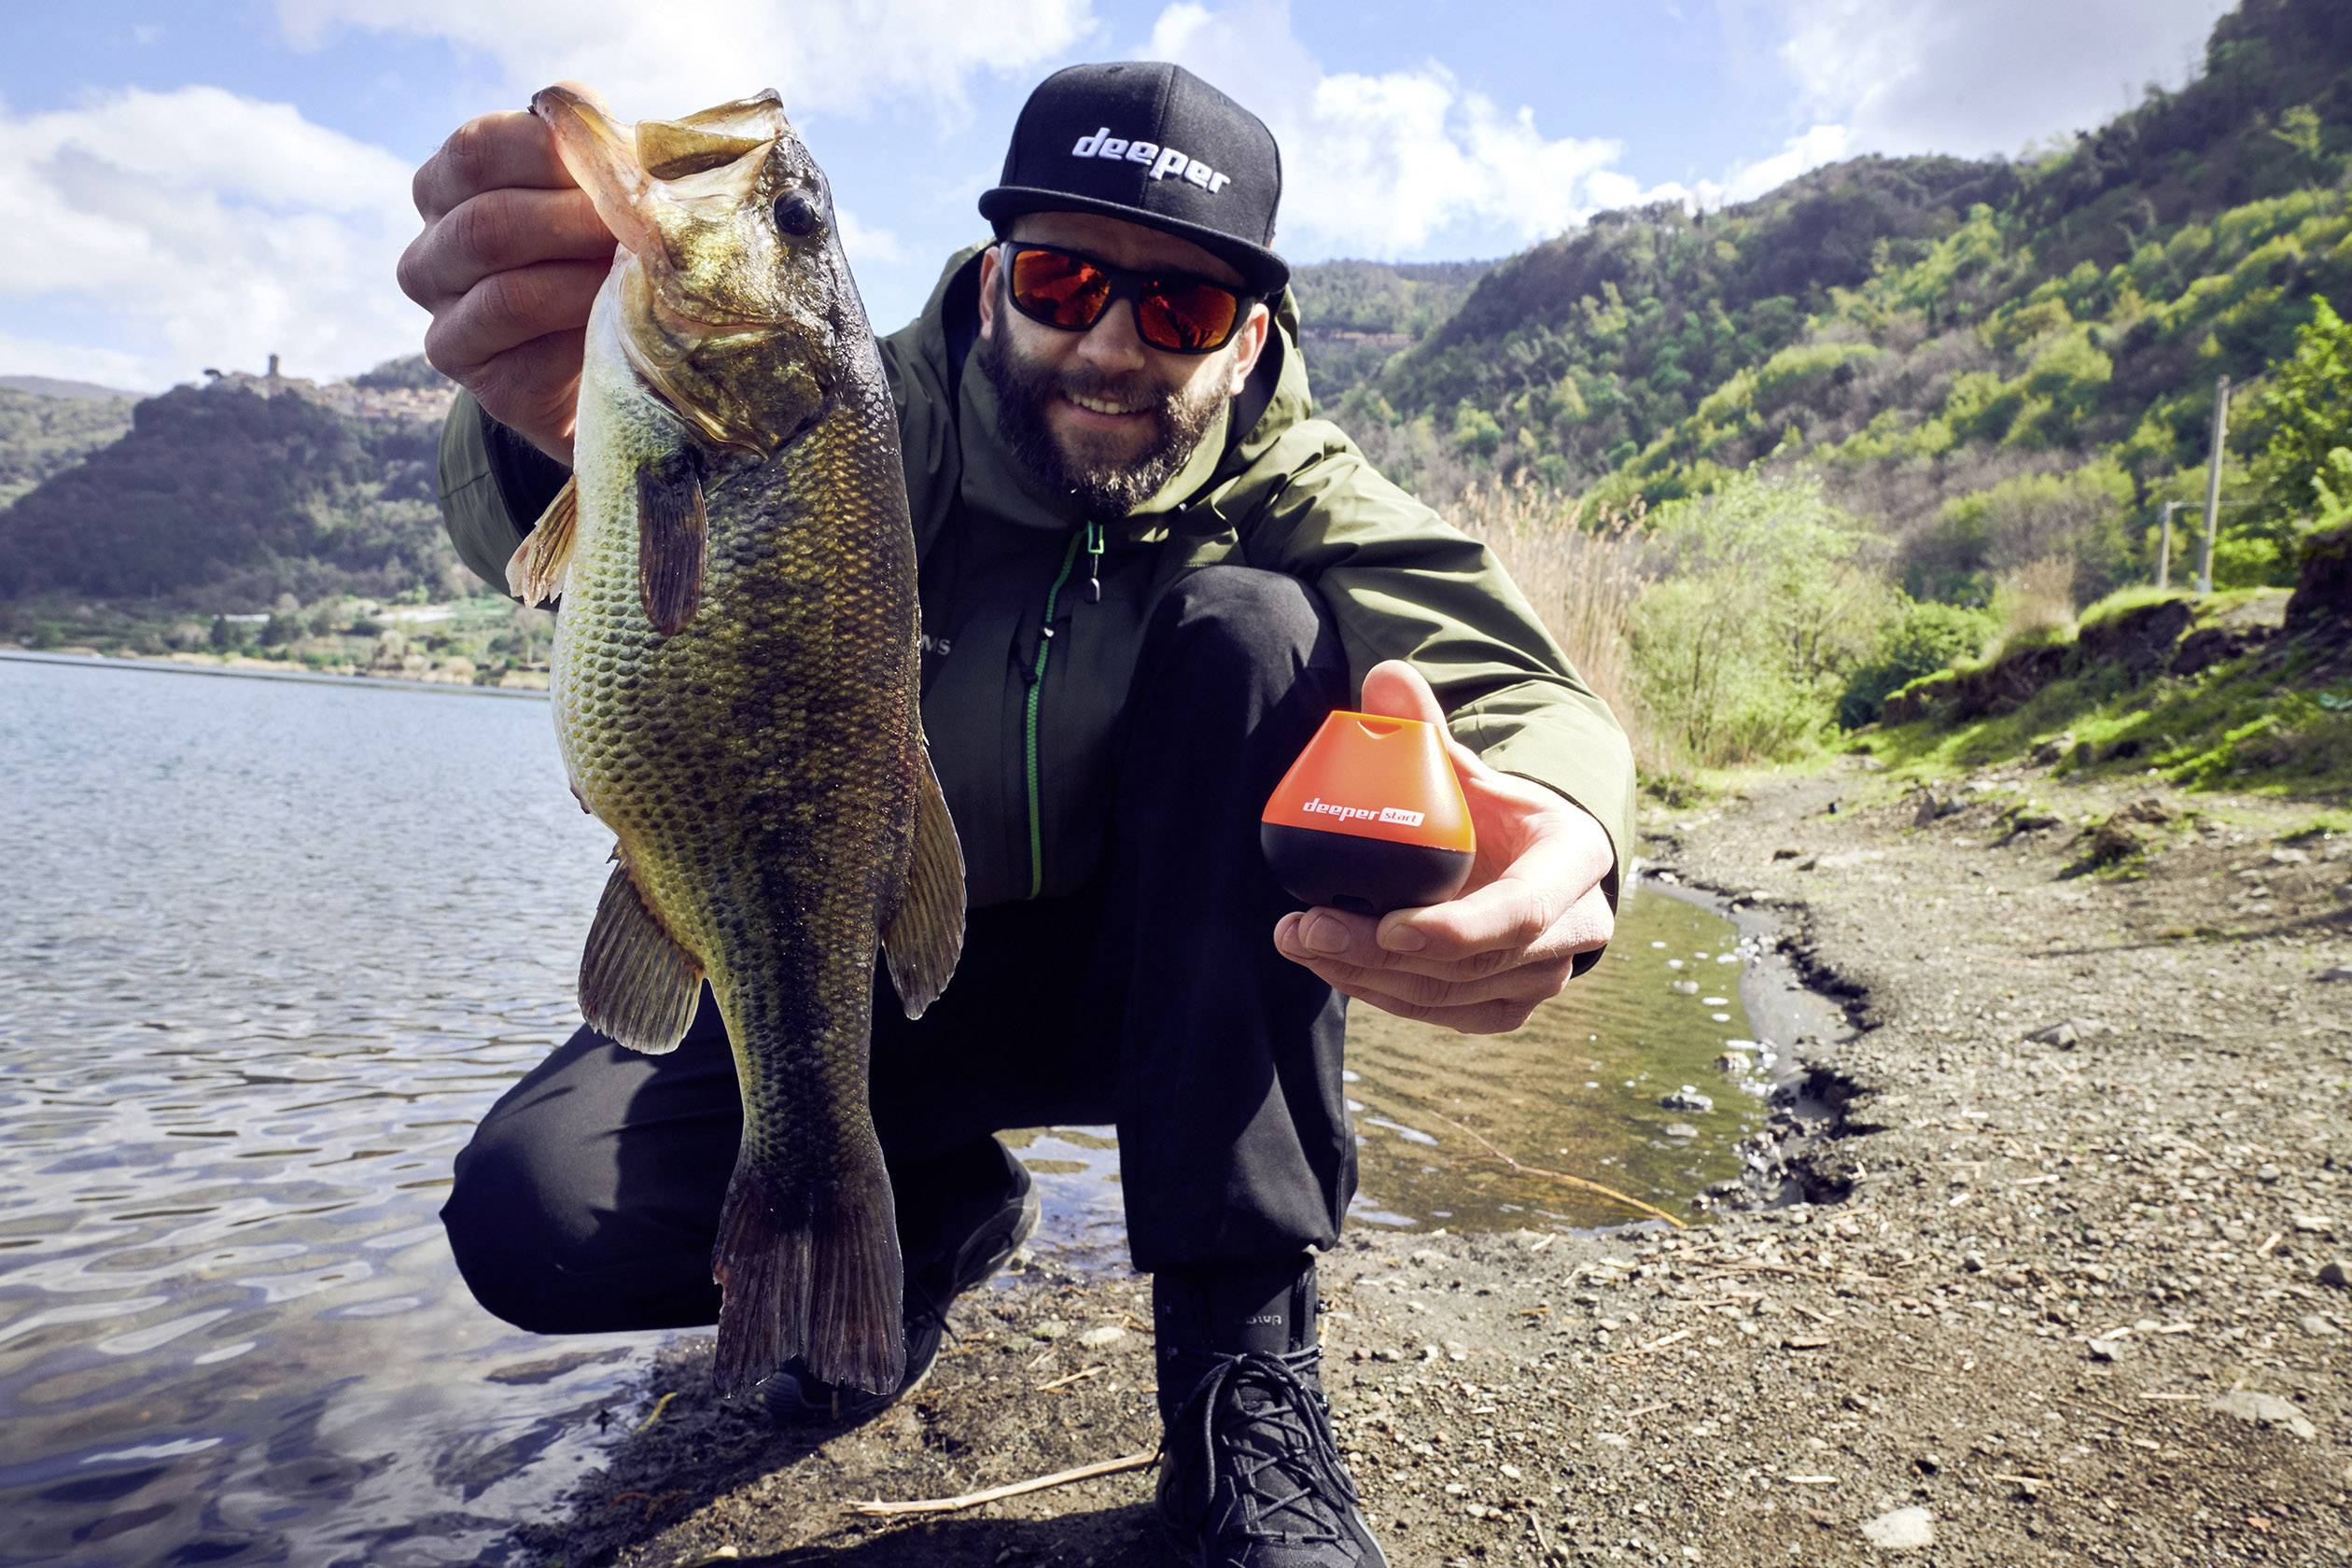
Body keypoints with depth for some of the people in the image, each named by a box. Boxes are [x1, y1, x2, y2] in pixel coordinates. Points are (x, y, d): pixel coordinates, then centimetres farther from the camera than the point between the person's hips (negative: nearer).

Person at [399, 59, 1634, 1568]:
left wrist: (1558, 825, -55)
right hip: (861, 978, 1)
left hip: (1147, 979, 0)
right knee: (532, 1215, -23)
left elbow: (1515, 676, -30)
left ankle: (1243, 1359, -23)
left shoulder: (1293, 492, -12)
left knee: (1253, 629, -27)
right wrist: (559, 425, -59)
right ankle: (942, 1210, 10)